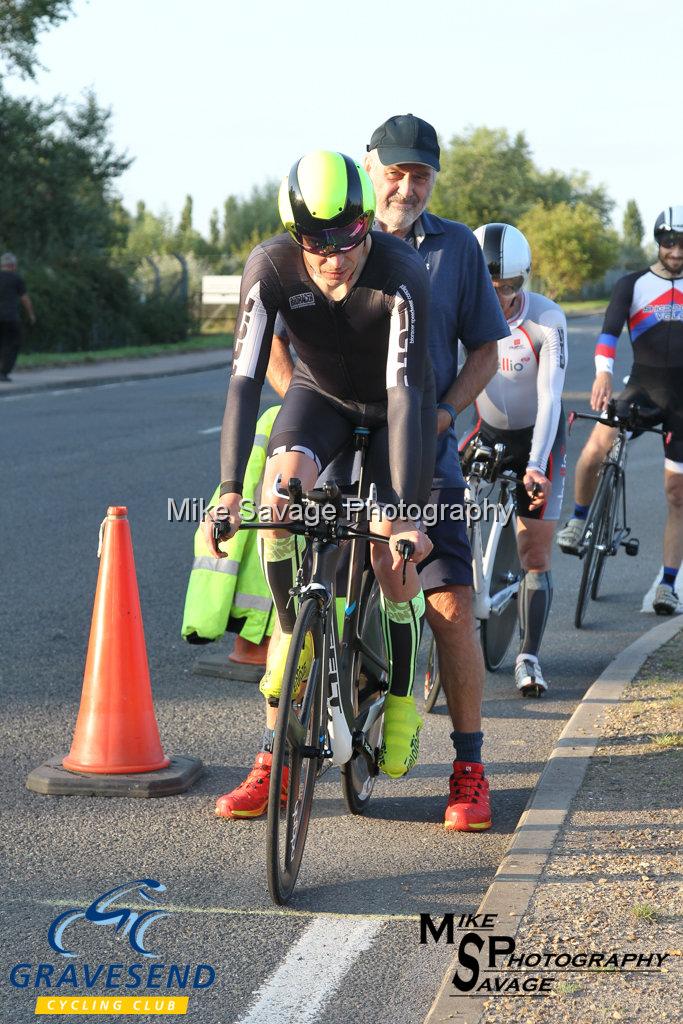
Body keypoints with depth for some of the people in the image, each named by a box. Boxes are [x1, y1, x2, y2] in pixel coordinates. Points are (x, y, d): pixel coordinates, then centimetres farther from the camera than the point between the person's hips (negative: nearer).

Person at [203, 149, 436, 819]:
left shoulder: (401, 276, -35)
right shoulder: (271, 267, -28)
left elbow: (406, 393, -38)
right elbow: (246, 378, -31)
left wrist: (405, 512, -44)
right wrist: (230, 490, -40)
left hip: (388, 407, -2)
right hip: (320, 394, 2)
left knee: (391, 554, -12)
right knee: (283, 484, -30)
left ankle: (401, 706, 10)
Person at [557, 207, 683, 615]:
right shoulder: (633, 284, 0)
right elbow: (610, 329, -14)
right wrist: (603, 373, -31)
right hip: (641, 386, -1)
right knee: (598, 444, -27)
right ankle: (579, 520, -2)